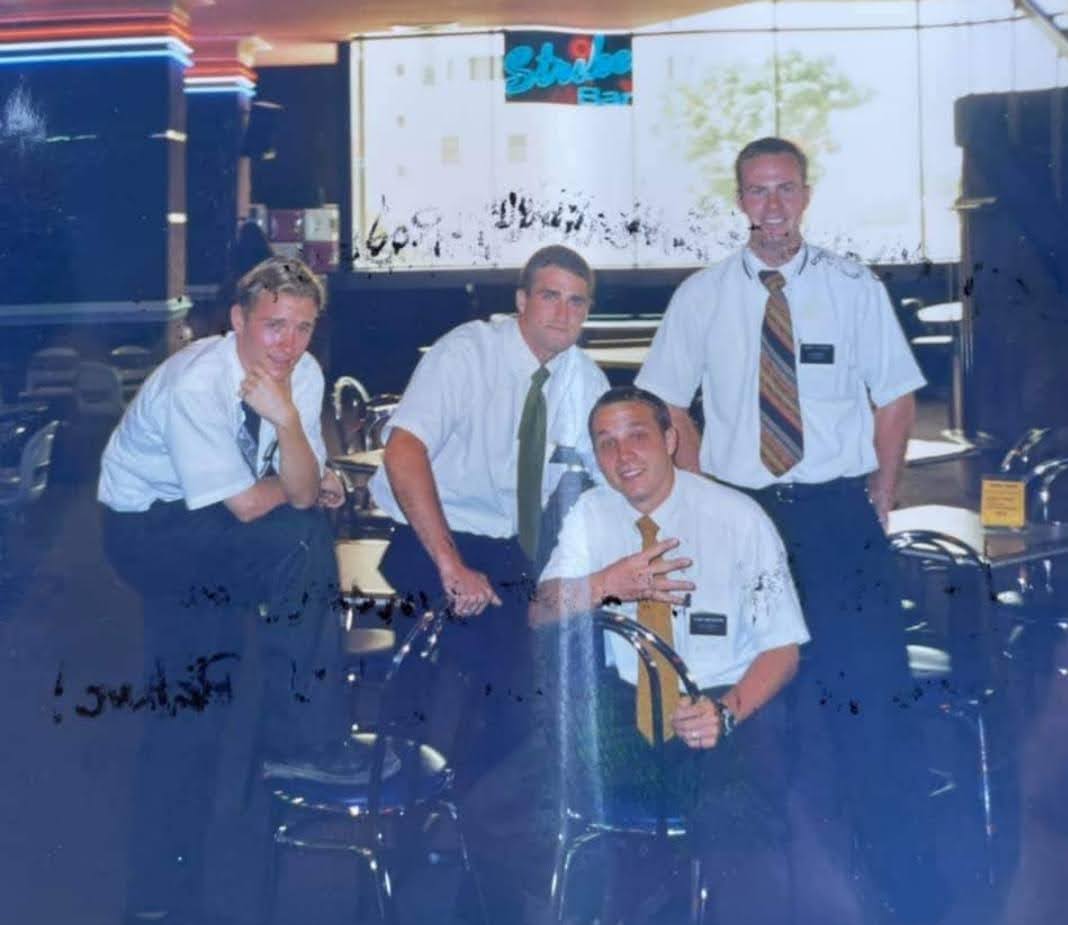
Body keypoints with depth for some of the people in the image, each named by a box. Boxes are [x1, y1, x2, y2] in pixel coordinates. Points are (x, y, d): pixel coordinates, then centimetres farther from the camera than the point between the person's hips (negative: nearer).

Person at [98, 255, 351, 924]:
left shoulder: (301, 373, -8)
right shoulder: (196, 383, -27)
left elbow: (302, 491, -15)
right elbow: (245, 504, -27)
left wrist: (286, 418, -31)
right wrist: (295, 486, -8)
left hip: (214, 535, 7)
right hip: (146, 527, -6)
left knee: (192, 696, 6)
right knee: (298, 540, -27)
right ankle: (304, 741, -14)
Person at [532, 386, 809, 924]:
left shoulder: (738, 518, -9)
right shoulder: (591, 513, 2)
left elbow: (783, 646, -6)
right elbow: (540, 613, -4)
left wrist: (727, 712, -24)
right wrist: (607, 584, -24)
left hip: (729, 704, -3)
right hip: (628, 703, 4)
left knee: (740, 829, -34)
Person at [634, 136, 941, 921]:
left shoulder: (856, 288, 3)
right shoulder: (701, 296, 5)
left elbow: (896, 399, 7)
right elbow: (667, 406, 11)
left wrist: (879, 502, 1)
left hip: (838, 511, -1)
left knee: (871, 690, -6)